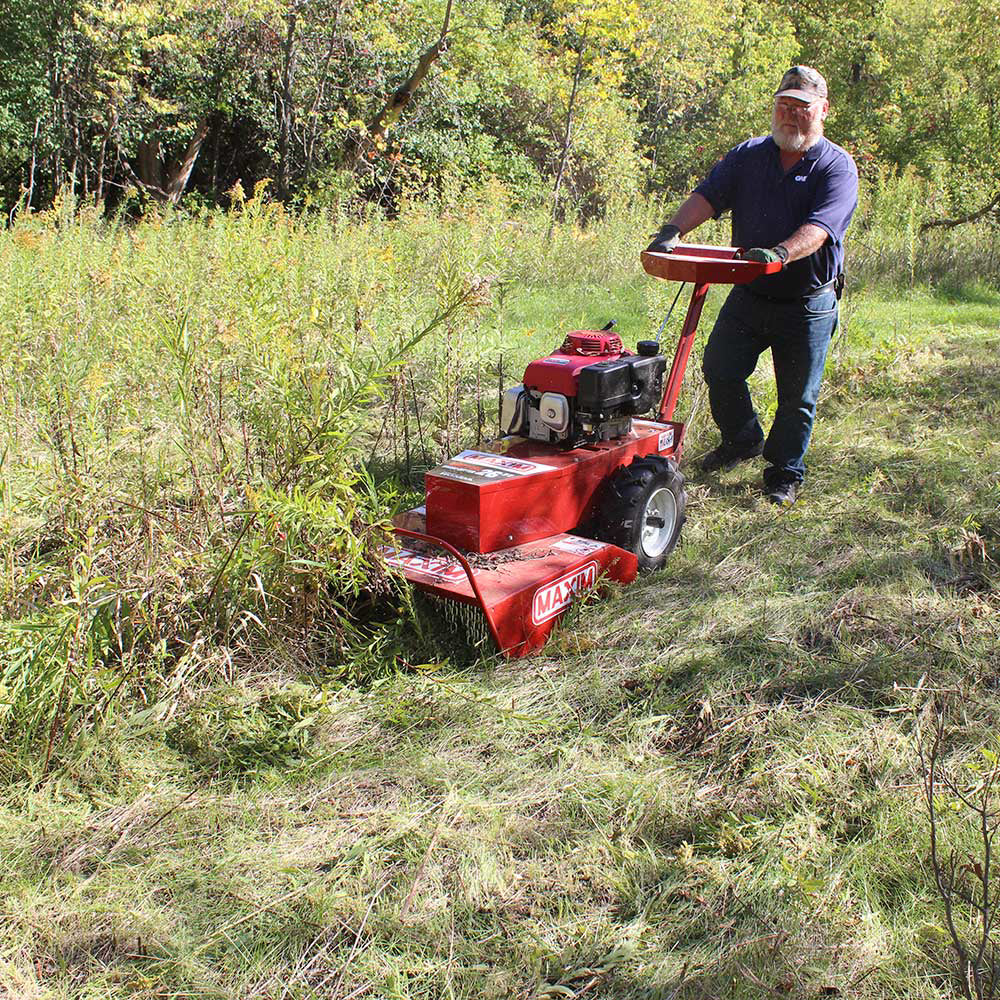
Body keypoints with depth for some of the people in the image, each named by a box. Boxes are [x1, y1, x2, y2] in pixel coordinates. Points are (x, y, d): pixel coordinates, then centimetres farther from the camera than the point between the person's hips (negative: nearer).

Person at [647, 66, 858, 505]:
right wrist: (674, 230, -23)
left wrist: (780, 253, -42)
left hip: (807, 305, -4)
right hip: (749, 293, 4)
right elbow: (708, 196, -4)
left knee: (797, 396, 5)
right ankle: (743, 440, 31)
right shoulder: (749, 155, 7)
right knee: (719, 370, 4)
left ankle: (784, 473, 23)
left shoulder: (837, 166, -8)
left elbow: (819, 227, -23)